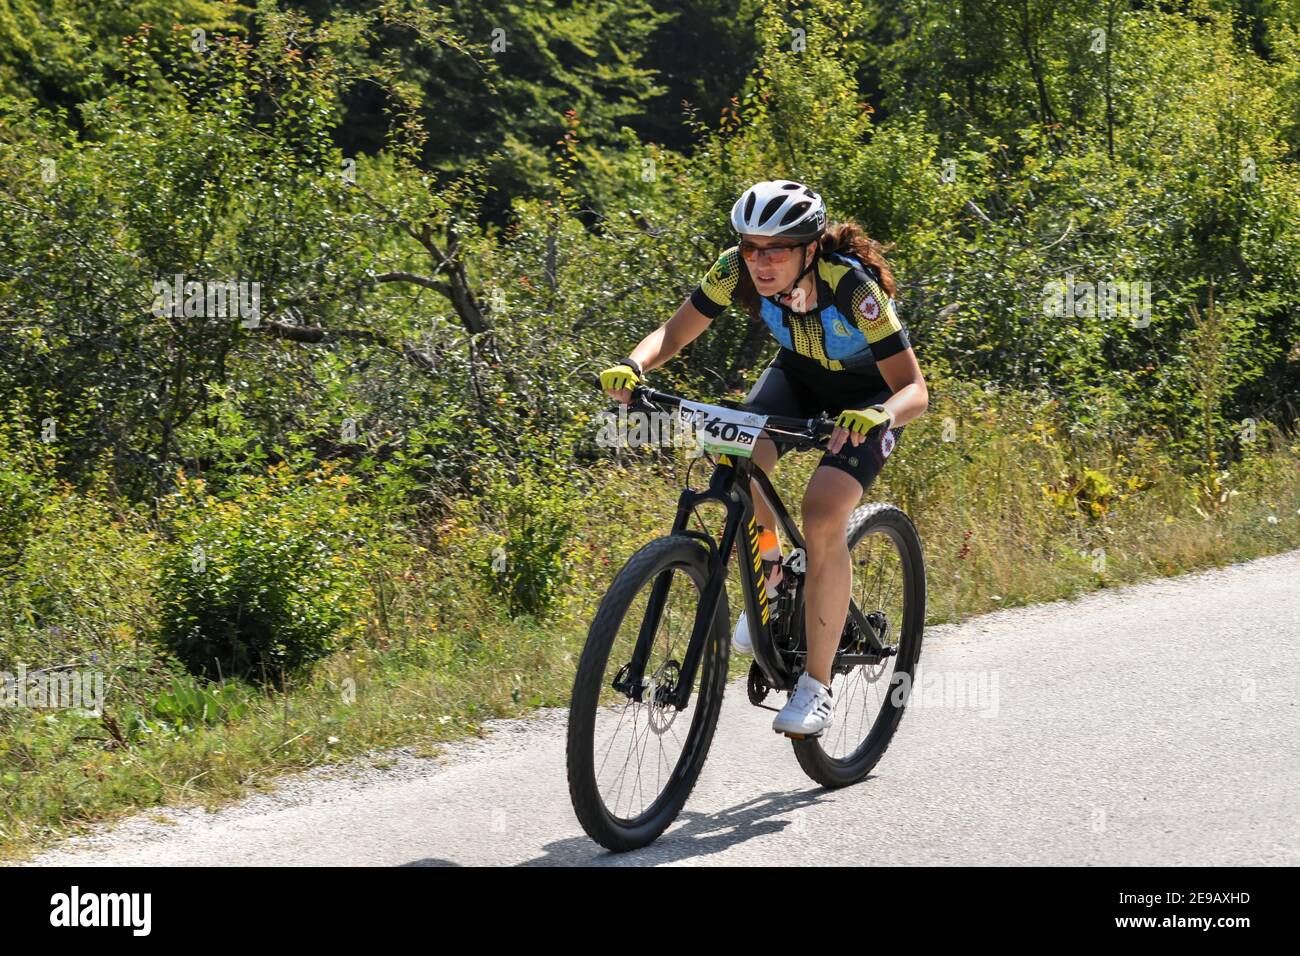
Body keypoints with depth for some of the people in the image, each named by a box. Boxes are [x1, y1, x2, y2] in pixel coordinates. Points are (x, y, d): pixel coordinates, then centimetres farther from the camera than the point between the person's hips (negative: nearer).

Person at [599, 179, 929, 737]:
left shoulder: (853, 288, -37)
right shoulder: (737, 272, -25)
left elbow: (915, 389, -36)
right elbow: (674, 333, -15)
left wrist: (880, 414, -59)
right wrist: (633, 366, -37)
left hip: (869, 392, -4)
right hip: (799, 373, 4)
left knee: (823, 515, -25)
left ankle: (817, 688, -14)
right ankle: (769, 570, 5)